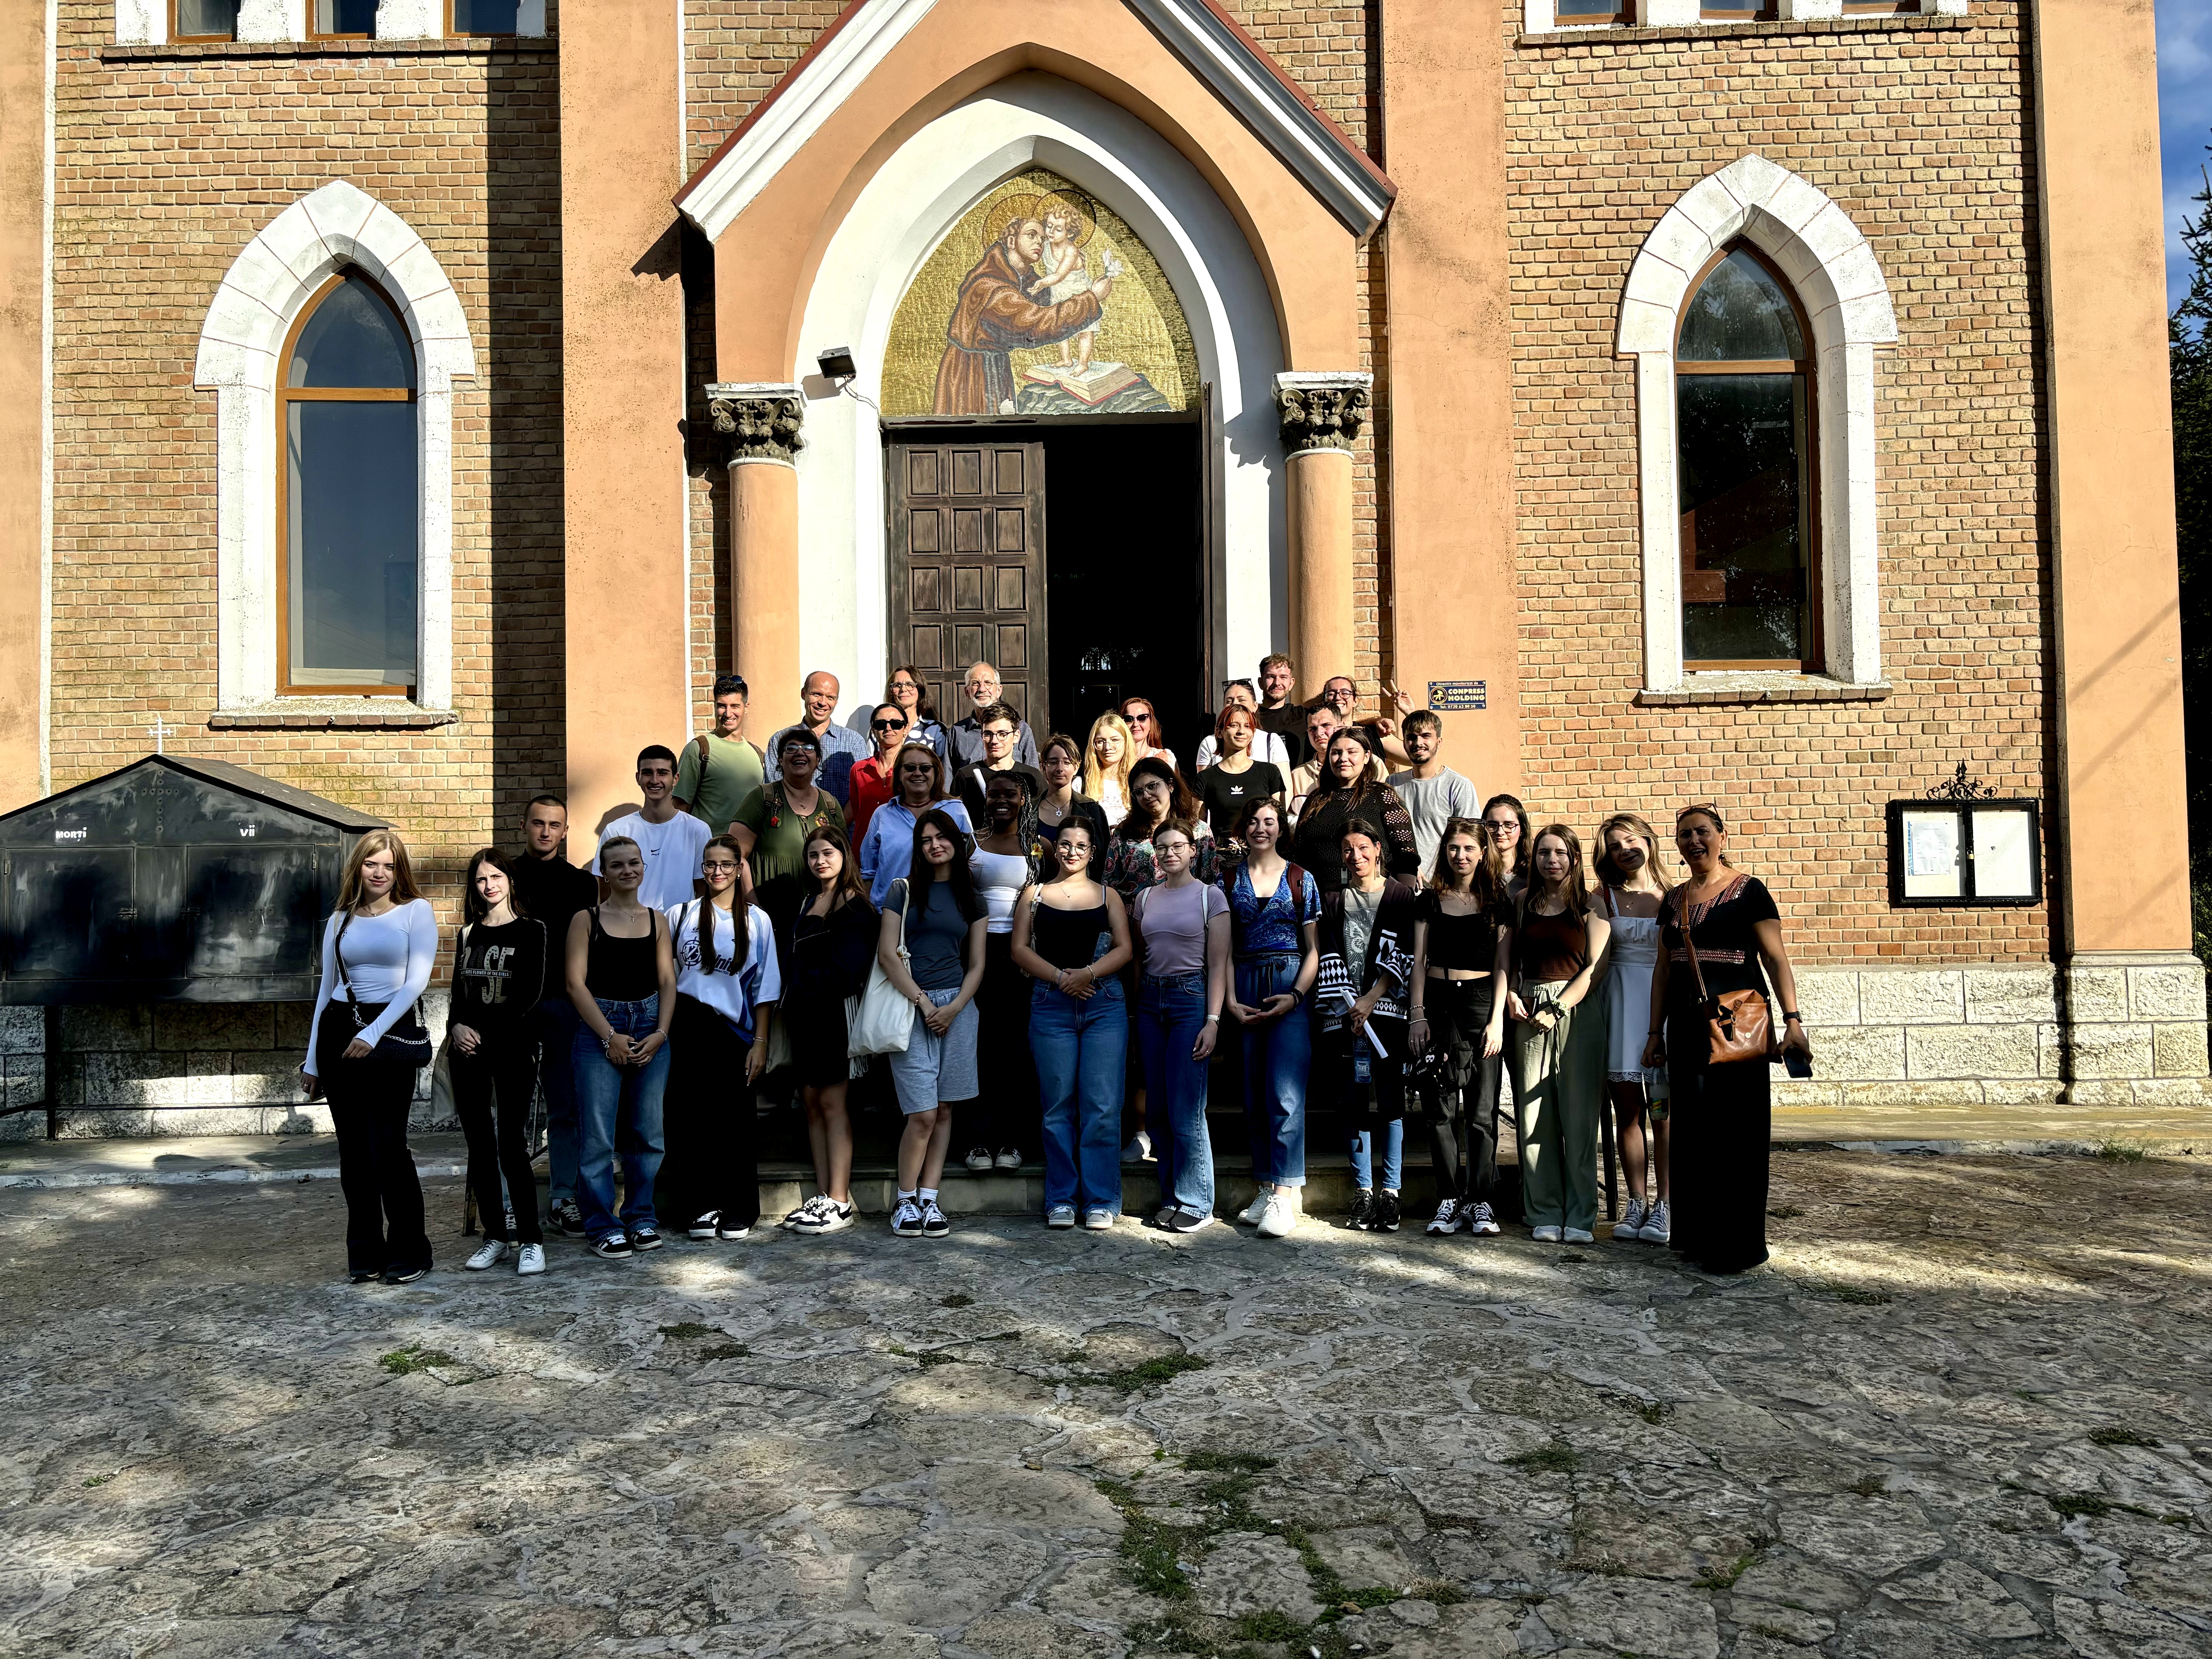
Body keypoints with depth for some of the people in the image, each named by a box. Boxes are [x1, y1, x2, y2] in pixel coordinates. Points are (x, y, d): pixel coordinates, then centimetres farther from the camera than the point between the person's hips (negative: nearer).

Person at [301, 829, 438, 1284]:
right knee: (353, 1148, 5)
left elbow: (417, 981, -7)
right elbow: (326, 988, 18)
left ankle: (408, 1252, 4)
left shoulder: (416, 911, 1)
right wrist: (312, 1059, 16)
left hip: (392, 1033, -4)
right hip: (339, 1031, 4)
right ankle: (364, 1252, 15)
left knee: (388, 1145, -8)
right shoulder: (339, 921, 14)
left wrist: (374, 1033, -16)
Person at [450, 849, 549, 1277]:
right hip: (469, 1052, 5)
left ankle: (531, 1241, -2)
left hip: (513, 1050, -5)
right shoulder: (467, 935, 16)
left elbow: (530, 996, -7)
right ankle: (495, 1237, 15)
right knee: (480, 1146, 6)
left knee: (511, 1145, -9)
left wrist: (485, 1034, -12)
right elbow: (458, 993, 15)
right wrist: (456, 1027, -5)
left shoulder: (531, 930, 0)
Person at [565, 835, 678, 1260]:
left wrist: (660, 1033, -6)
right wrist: (610, 1036, -11)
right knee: (599, 1136, -4)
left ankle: (641, 1217, 18)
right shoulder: (586, 920, 2)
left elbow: (667, 982, 9)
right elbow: (576, 983, -4)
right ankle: (604, 1226, 6)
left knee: (647, 1132, 5)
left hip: (651, 1029, 3)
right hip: (598, 1030, -3)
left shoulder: (656, 920, 12)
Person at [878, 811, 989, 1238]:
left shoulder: (971, 898, 13)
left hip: (957, 1006, 3)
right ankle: (905, 1201, 7)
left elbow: (976, 965, 10)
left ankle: (929, 1199, 11)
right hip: (911, 1005, -3)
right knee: (922, 1114, -9)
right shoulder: (903, 891, 5)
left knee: (944, 1110, 3)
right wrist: (923, 1002, -9)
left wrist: (954, 1007, -6)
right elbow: (887, 953, -3)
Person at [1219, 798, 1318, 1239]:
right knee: (1254, 1095, 6)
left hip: (1291, 990, -3)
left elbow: (1313, 949, 3)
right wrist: (1231, 1002, -4)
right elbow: (1224, 950, 9)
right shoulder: (1229, 882, 10)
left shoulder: (1301, 879, 6)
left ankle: (1285, 1196, -13)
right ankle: (1266, 1188, 14)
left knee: (1285, 1093, -11)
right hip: (1246, 992, 3)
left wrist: (1295, 996, -11)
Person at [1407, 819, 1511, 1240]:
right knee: (1441, 1109, -2)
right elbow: (1419, 961, 9)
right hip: (1439, 1002, 1)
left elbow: (1503, 966, 4)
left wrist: (1497, 1019, -5)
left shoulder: (1498, 904, 8)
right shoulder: (1430, 901, 11)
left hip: (1482, 1003, -1)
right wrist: (1418, 1015, 1)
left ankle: (1480, 1203, 2)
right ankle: (1449, 1201, 4)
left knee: (1482, 1110, -3)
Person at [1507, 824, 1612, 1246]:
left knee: (1579, 1115, -4)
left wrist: (1558, 1009, -10)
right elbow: (1511, 959, 18)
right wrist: (1511, 994, 0)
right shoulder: (1523, 903, 13)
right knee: (1535, 1115, 1)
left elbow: (1596, 966, -3)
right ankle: (1545, 1215, 8)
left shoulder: (1590, 905, 3)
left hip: (1578, 1010, -3)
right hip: (1529, 1013, 3)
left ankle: (1580, 1217, 3)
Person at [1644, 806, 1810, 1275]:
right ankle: (1698, 1235, 15)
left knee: (1737, 1130, -4)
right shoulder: (1675, 900, 14)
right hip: (1687, 1023, 5)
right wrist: (1656, 1033, 15)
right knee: (1691, 1129, 6)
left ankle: (1739, 1244, 2)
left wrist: (1792, 1019, -14)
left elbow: (1775, 958, -5)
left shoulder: (1748, 891, -1)